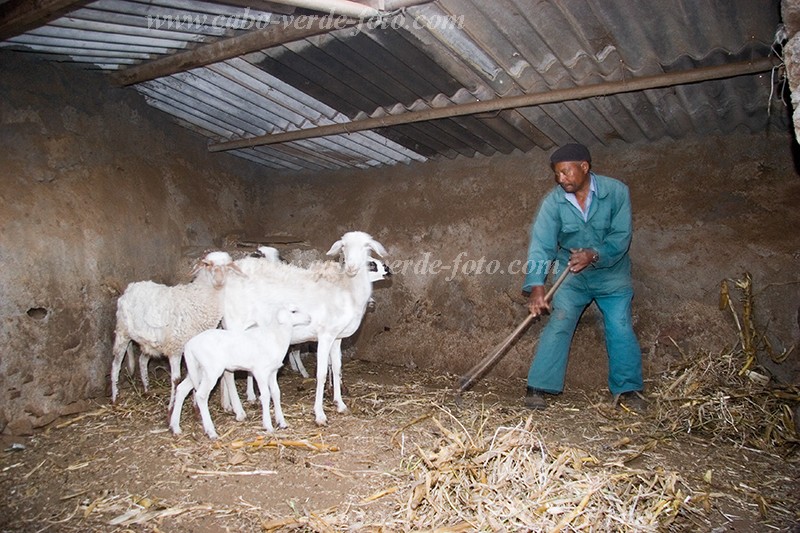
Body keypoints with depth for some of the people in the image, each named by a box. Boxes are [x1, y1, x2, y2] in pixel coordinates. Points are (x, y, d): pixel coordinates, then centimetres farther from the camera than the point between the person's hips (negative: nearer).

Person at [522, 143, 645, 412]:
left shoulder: (616, 191, -13)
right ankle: (538, 388, -8)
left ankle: (627, 389, 15)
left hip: (612, 273, 1)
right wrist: (536, 286, -34)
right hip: (571, 274, 0)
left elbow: (621, 237, -15)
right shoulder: (553, 201, -13)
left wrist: (594, 254, -33)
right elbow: (541, 244, -22)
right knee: (558, 324, -12)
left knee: (621, 328, -2)